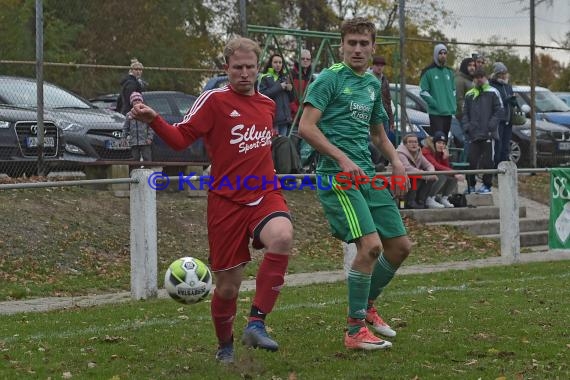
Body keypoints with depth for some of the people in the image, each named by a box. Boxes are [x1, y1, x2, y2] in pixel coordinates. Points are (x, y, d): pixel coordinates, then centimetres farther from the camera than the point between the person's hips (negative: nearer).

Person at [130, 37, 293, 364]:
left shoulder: (268, 105, 11)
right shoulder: (214, 100, -4)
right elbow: (180, 138, -10)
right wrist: (153, 120, -25)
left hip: (265, 195, 3)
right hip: (227, 201, -3)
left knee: (282, 238, -32)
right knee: (228, 285, 2)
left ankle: (257, 324, -23)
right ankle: (225, 346, 31)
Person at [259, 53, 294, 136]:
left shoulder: (285, 77, 18)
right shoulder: (265, 78, -2)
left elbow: (290, 99, 21)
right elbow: (262, 95, -16)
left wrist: (290, 90, 0)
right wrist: (279, 87, -16)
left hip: (285, 117, 6)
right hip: (273, 117, -6)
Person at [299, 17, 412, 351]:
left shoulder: (373, 84, 17)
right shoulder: (330, 79, -5)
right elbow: (306, 127, -13)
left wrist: (397, 163, 12)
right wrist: (343, 160, -20)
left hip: (367, 174, 8)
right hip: (337, 175, -8)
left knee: (400, 246, 7)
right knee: (370, 244, -20)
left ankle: (367, 306, 30)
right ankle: (355, 330, -9)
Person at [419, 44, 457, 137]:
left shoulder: (449, 72, 17)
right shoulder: (428, 72, -3)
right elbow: (423, 92, -8)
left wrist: (453, 104, 10)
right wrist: (435, 104, -15)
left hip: (448, 112, 6)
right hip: (435, 113, -6)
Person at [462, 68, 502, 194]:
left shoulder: (492, 92, 3)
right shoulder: (469, 95, 15)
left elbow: (498, 110, -2)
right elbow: (465, 113, 17)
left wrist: (491, 125, -12)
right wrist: (466, 126, 2)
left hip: (488, 134, -3)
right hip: (473, 134, 3)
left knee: (487, 160, -1)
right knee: (472, 160, 1)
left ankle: (487, 185, 5)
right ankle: (471, 184, 10)